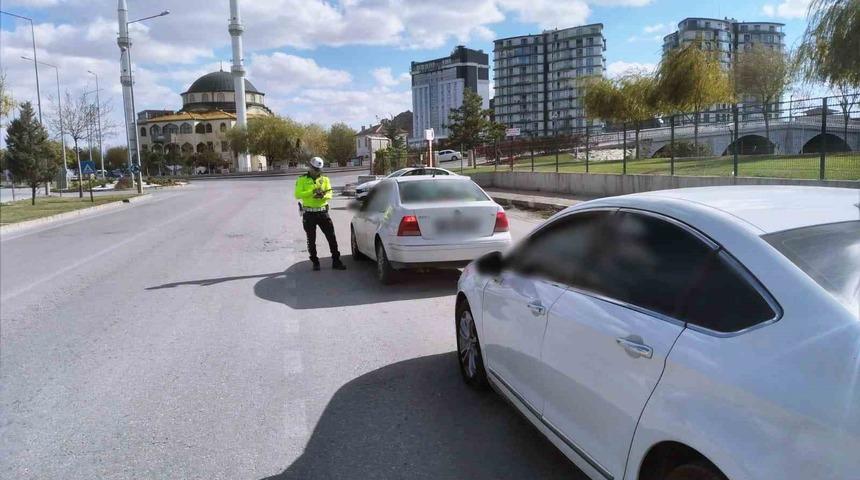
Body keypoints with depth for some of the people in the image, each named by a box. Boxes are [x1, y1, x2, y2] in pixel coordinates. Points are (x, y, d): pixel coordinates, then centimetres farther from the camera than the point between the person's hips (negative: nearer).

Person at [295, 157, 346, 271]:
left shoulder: (325, 179, 9)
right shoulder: (302, 180, 0)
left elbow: (329, 194, 0)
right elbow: (298, 194, -12)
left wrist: (323, 195, -22)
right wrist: (312, 192, -22)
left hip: (323, 212, 2)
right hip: (309, 214, -2)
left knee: (331, 237, -1)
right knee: (311, 240, 7)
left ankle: (336, 261, 7)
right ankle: (315, 262, 19)